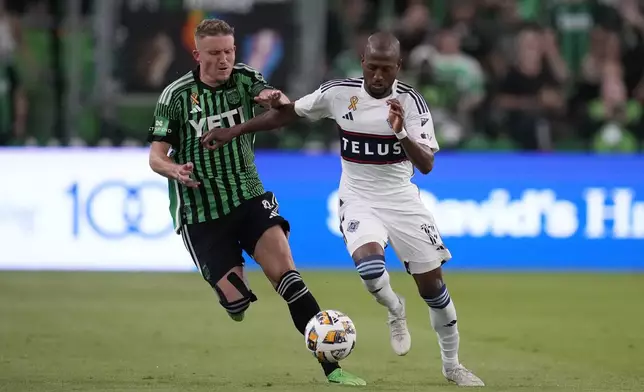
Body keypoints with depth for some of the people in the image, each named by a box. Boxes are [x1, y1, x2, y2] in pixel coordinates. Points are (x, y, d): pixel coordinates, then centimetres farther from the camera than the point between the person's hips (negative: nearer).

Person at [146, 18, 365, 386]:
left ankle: (331, 368, -21)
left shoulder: (246, 79, -1)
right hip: (200, 212, -1)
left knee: (285, 272, -19)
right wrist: (174, 170, -27)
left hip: (249, 198, 1)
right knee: (236, 303, -10)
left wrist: (275, 99, -44)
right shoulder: (177, 95, -4)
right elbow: (157, 155, -3)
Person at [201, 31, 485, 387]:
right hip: (359, 200, -1)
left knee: (433, 285, 3)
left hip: (402, 200, 1)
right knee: (368, 263, -31)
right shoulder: (338, 92, -11)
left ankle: (451, 365, 25)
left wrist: (402, 132, -37)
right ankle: (395, 312, 4)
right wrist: (234, 131, 2)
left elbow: (426, 165, -19)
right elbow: (291, 111, 5)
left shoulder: (410, 101, -14)